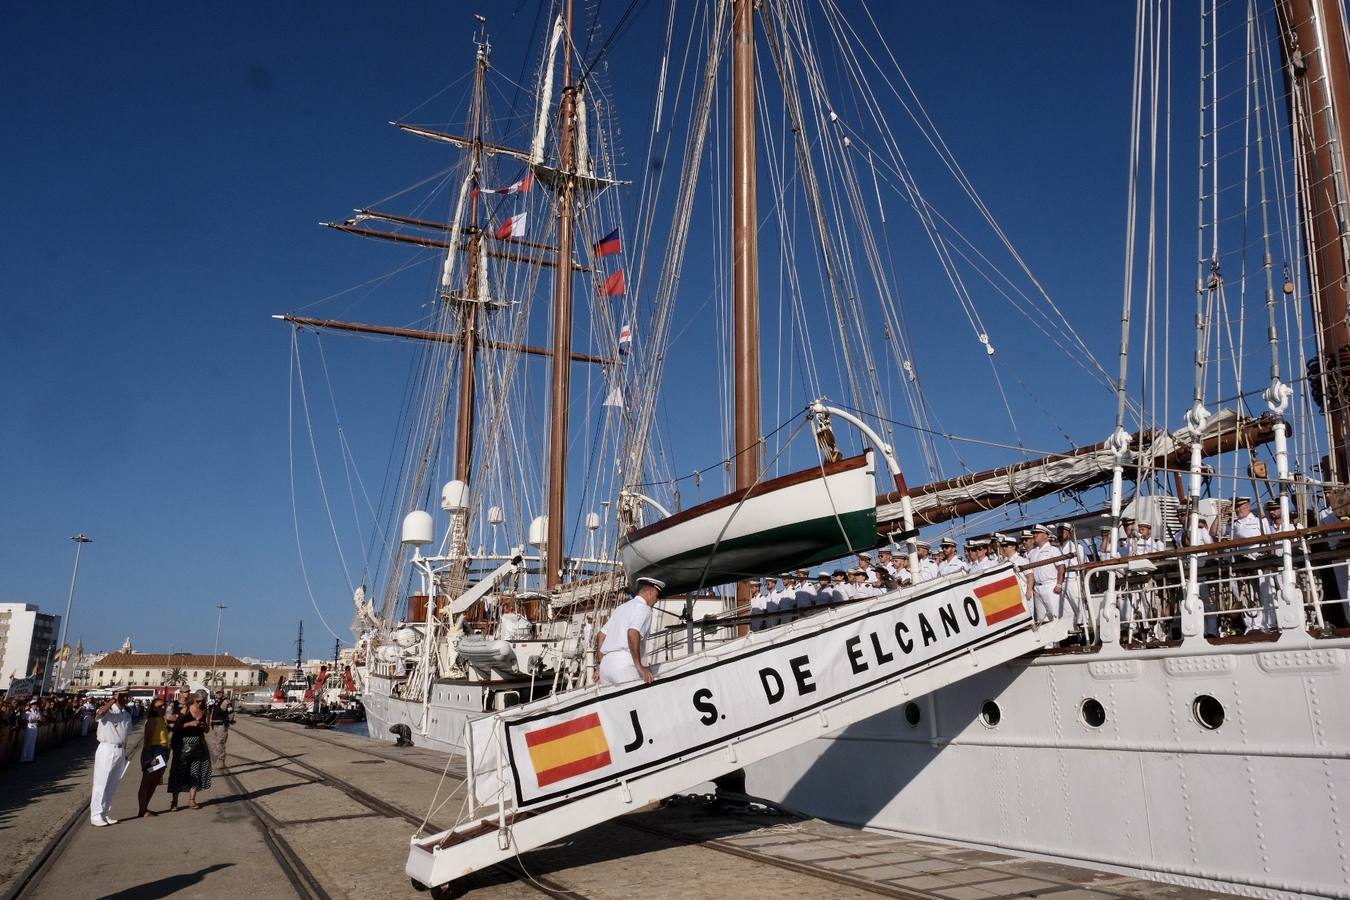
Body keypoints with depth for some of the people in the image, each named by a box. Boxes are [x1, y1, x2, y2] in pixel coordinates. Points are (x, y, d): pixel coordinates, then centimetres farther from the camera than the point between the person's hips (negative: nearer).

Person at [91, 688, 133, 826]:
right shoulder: (108, 710, -9)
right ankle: (95, 816, 2)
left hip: (120, 751, 7)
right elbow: (99, 713, -34)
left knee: (113, 785, 12)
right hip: (107, 750, -7)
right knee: (101, 784, -4)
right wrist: (114, 700, -28)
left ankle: (104, 814, 21)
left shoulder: (127, 714, 12)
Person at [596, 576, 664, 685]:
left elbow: (601, 635, 28)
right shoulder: (644, 608, -1)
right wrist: (639, 667, -18)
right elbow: (633, 633, -20)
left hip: (605, 664, 9)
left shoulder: (622, 607, 26)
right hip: (624, 664, -8)